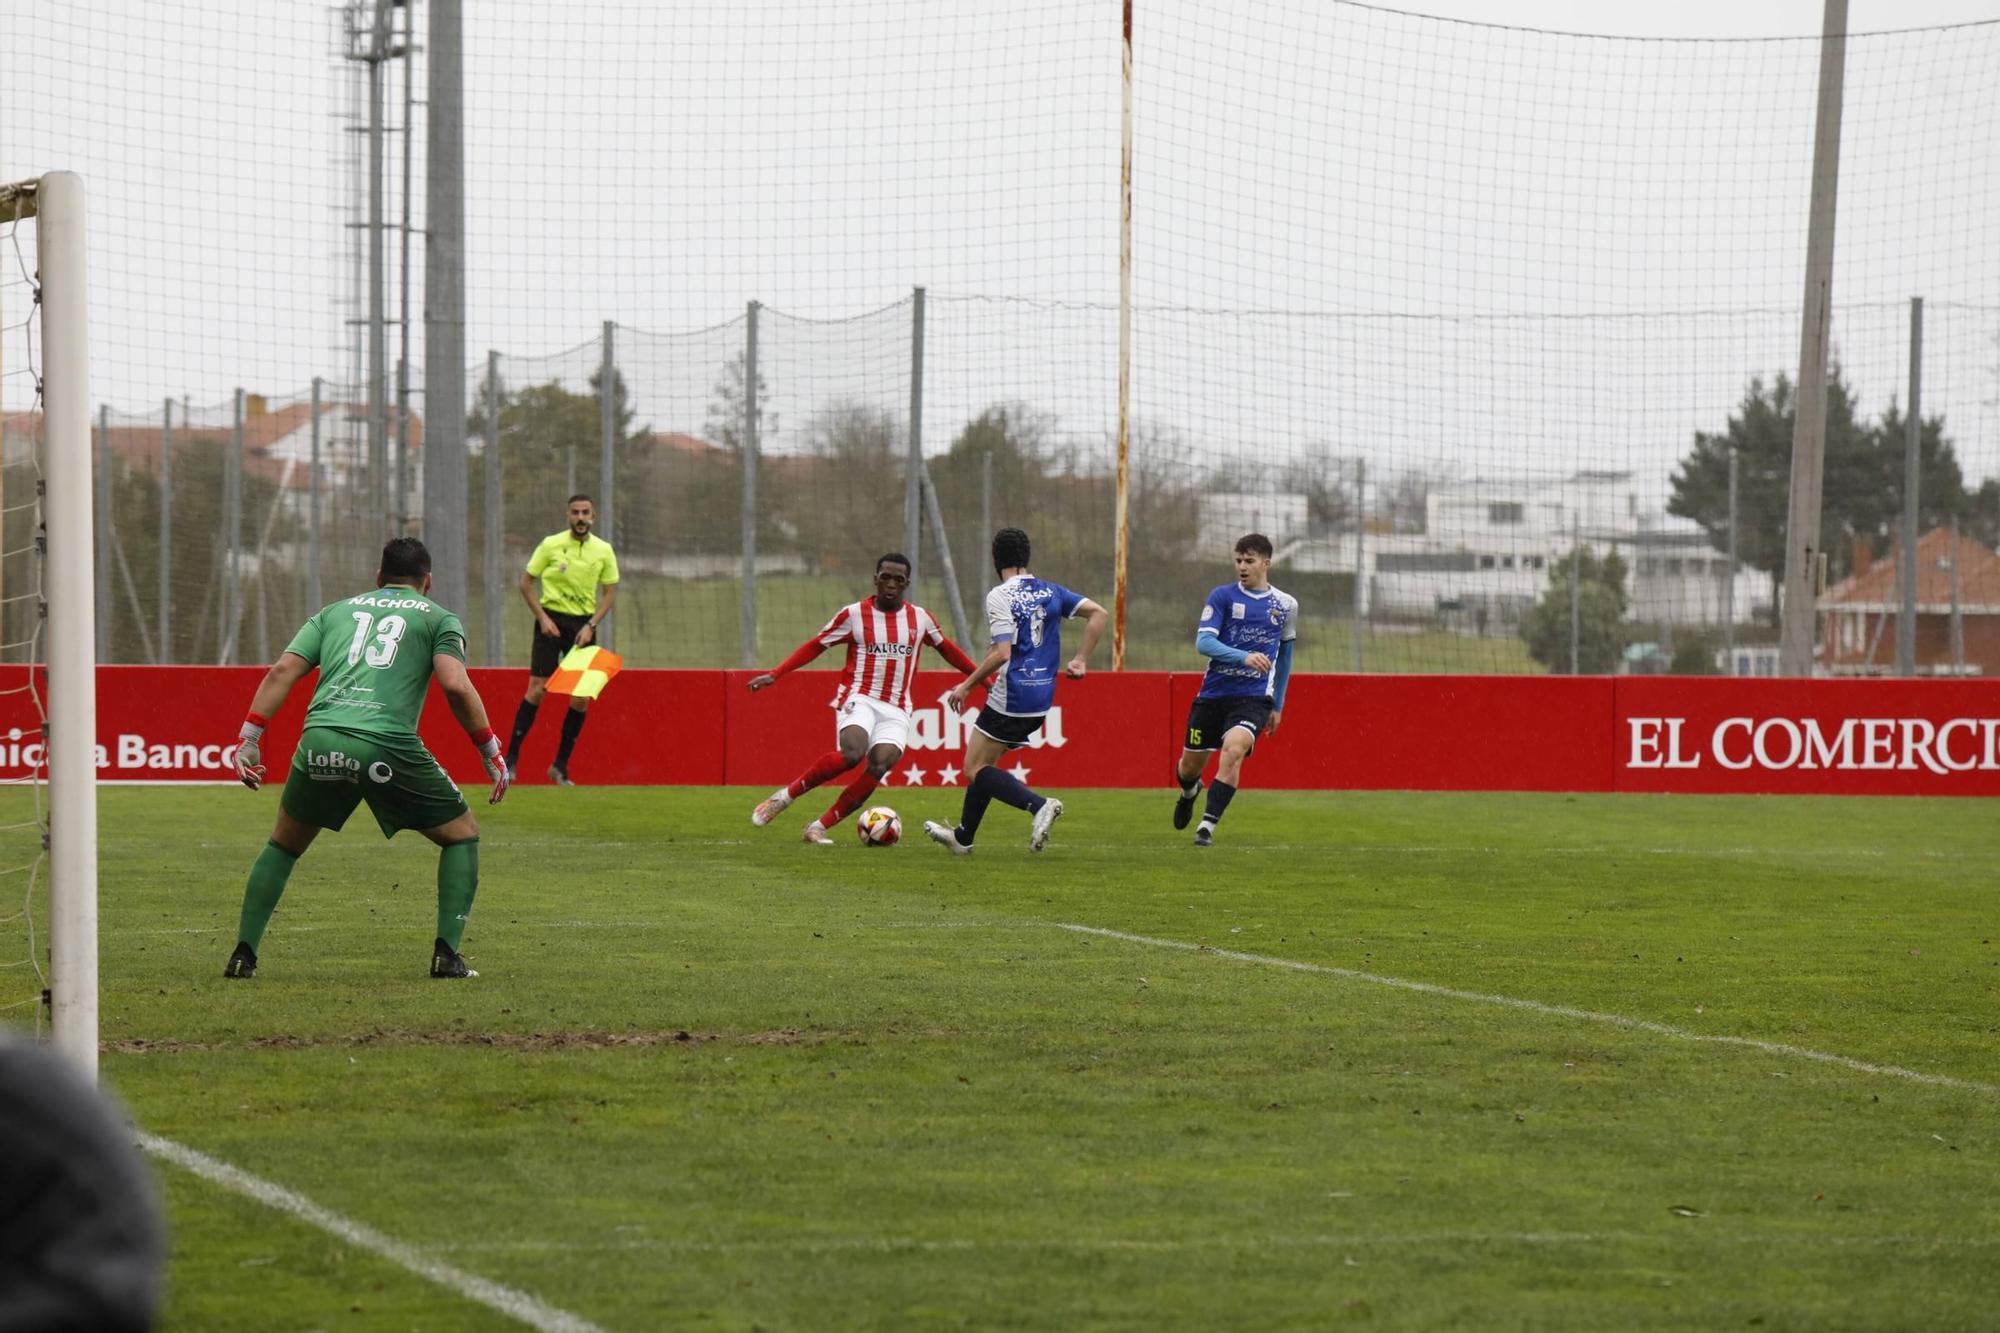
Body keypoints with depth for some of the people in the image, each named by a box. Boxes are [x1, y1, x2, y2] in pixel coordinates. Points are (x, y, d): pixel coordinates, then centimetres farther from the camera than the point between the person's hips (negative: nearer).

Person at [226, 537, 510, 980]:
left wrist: (249, 738, 13)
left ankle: (244, 955, 17)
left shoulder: (335, 612, 27)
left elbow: (282, 671, 14)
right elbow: (456, 686, -1)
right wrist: (491, 753, 5)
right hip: (388, 745, -3)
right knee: (462, 835, 17)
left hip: (320, 742, 3)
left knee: (284, 844, 26)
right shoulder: (438, 618, 17)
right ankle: (446, 955, 5)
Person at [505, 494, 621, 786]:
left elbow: (611, 592, 6)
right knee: (537, 689, -10)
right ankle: (511, 758, -4)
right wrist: (542, 618, -9)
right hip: (553, 620, -3)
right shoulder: (551, 545, -4)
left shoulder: (603, 551, 2)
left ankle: (561, 765, 9)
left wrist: (591, 625, -6)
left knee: (581, 698, -2)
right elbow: (526, 583, 1)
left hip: (583, 624, 3)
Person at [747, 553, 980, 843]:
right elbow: (815, 646, 6)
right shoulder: (854, 614, 1)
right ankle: (786, 795, -14)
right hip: (859, 698, -3)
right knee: (851, 754, -32)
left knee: (880, 766, -21)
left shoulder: (919, 618, 10)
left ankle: (819, 827, -14)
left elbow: (946, 648, 26)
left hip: (896, 710, 3)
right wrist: (775, 674, -2)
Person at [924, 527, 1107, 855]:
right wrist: (1080, 661, 8)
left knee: (976, 770, 1)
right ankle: (963, 836, 32)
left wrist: (967, 686, -10)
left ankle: (1039, 804, -20)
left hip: (1010, 699, -8)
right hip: (1042, 700, 8)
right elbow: (1098, 614, 4)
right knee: (983, 764, 22)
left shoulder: (999, 596, -12)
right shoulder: (1050, 591, 8)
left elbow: (1001, 653, -21)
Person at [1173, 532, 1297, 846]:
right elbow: (1203, 642, -13)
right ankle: (1190, 793, 48)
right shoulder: (1222, 596, -1)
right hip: (1213, 693, 1)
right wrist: (1244, 657, -29)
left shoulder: (1286, 605, 6)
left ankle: (1208, 825, -23)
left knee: (1233, 750, -27)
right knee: (1191, 765, 9)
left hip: (1254, 697, -1)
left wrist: (1278, 705, 22)